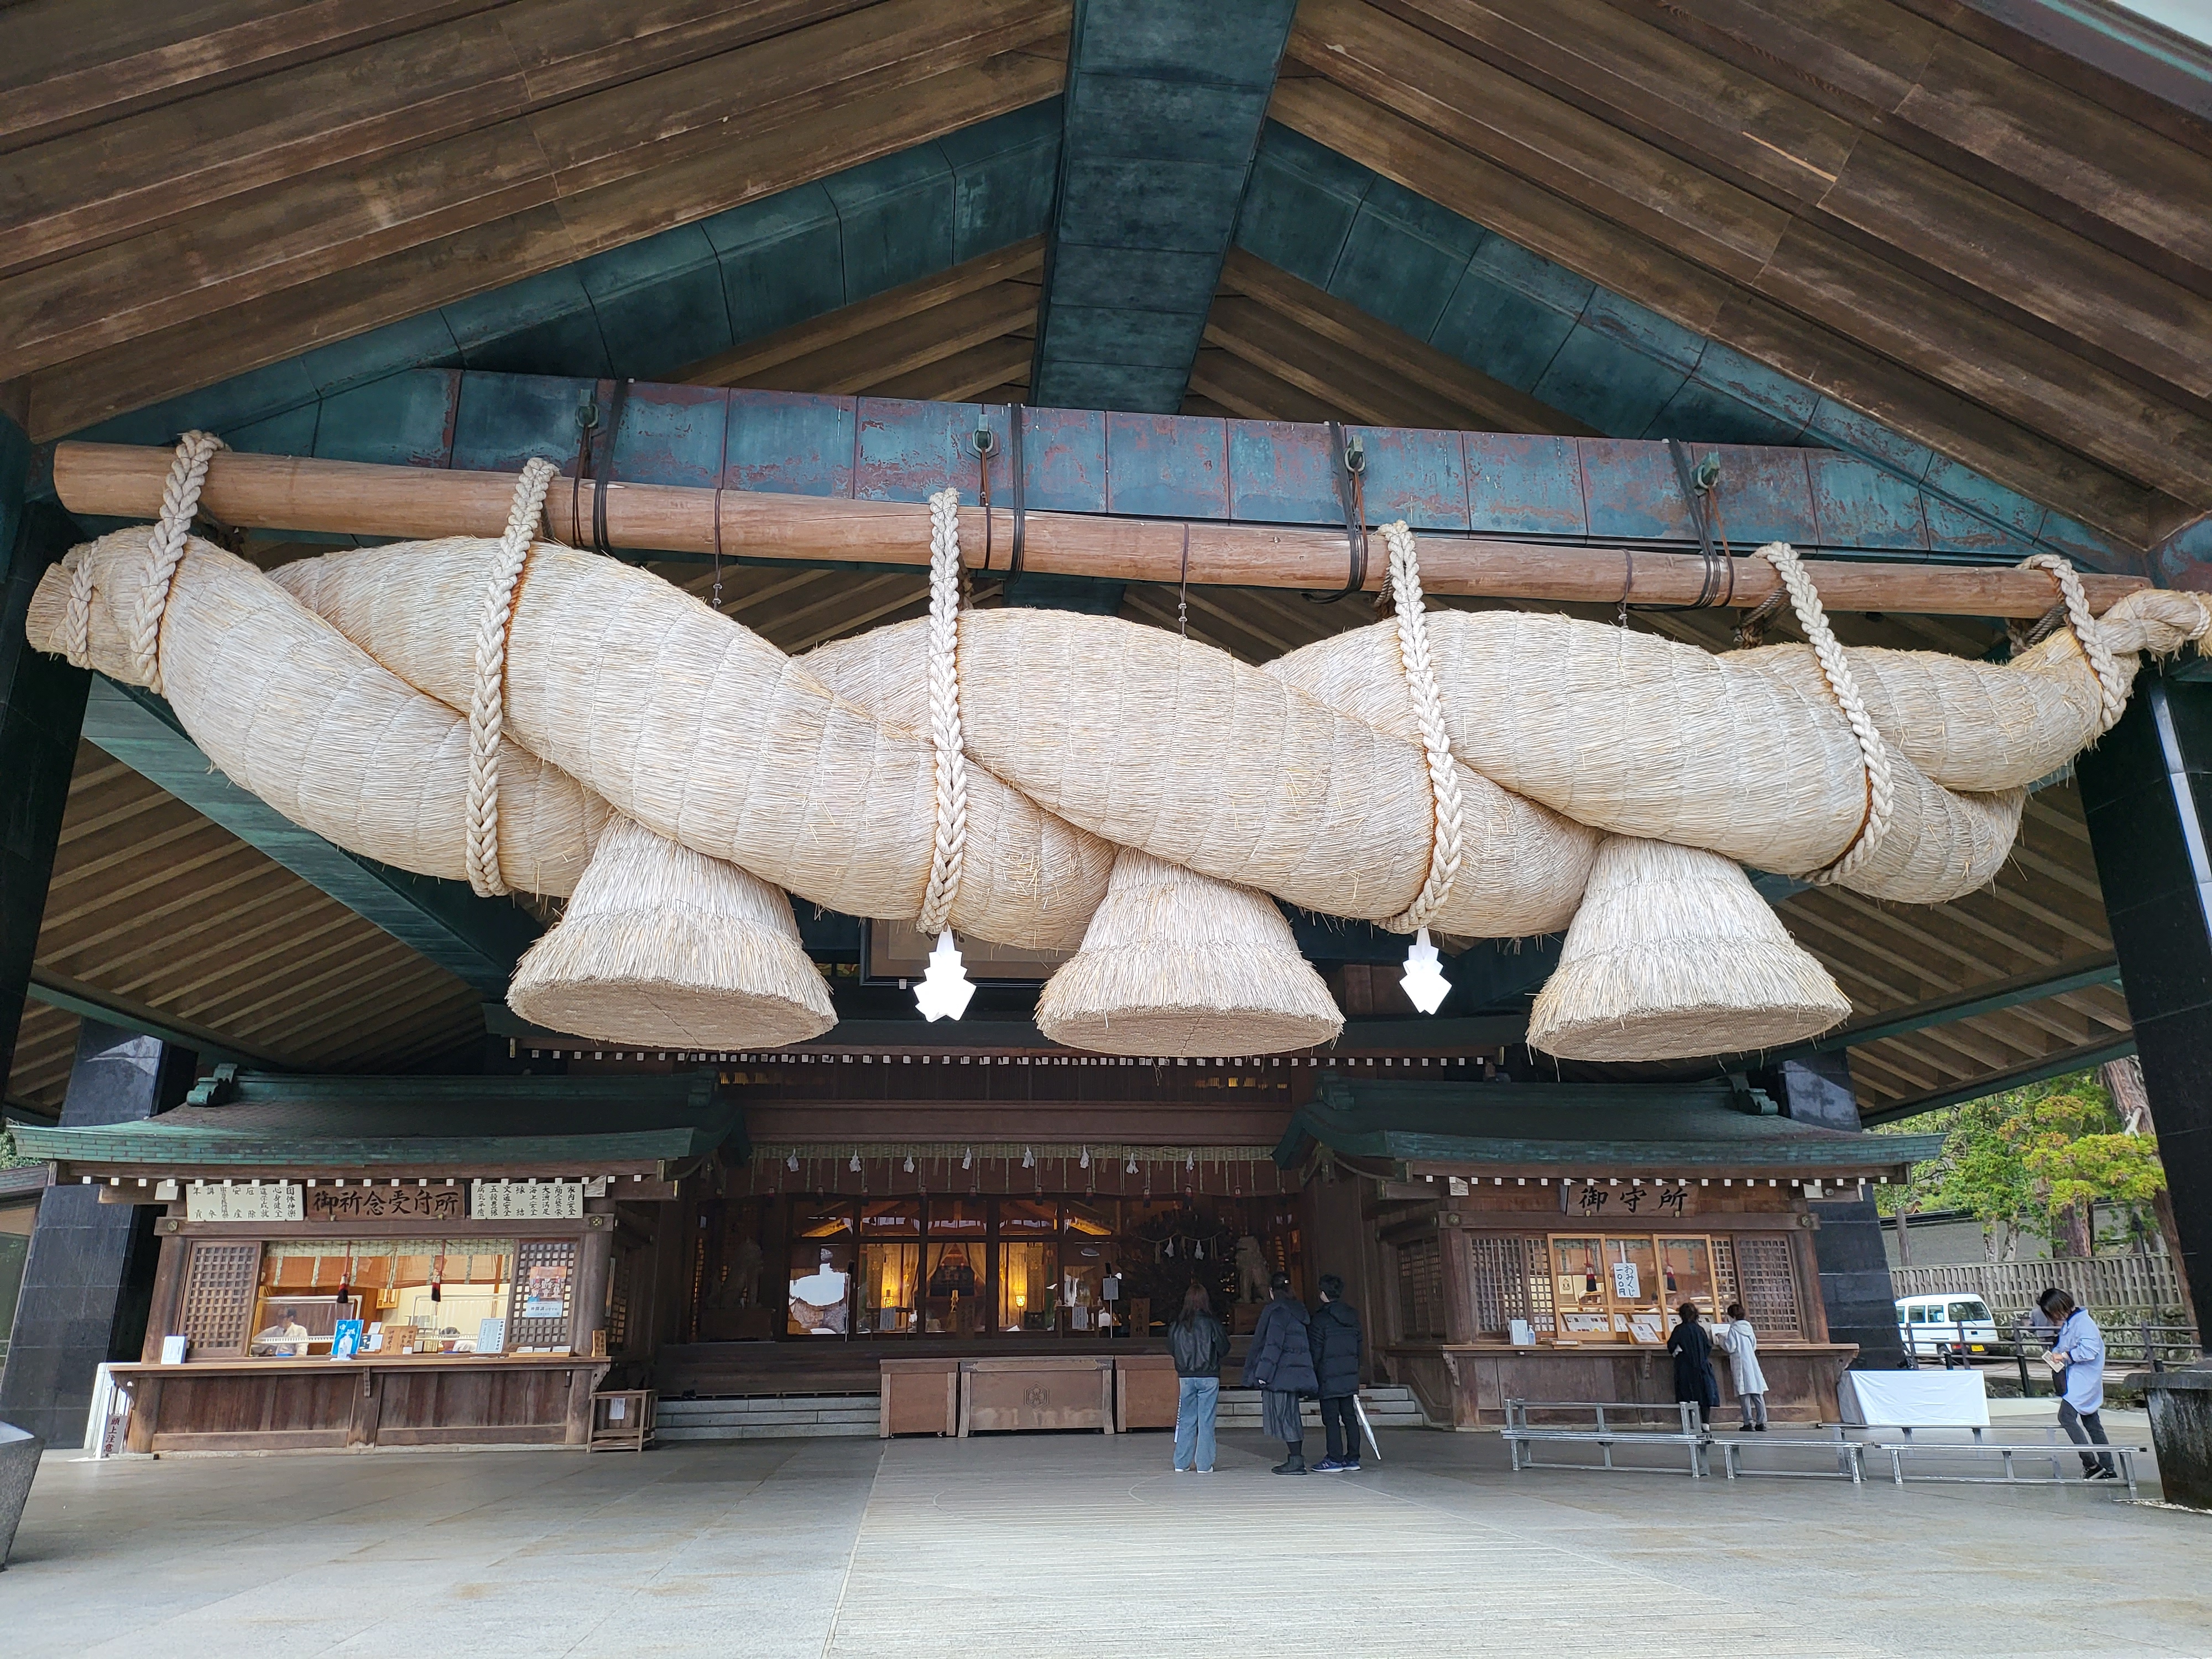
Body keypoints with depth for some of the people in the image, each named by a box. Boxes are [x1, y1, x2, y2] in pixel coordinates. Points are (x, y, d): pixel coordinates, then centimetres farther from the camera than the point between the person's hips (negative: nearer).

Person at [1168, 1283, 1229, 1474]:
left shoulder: (1177, 1326, -3)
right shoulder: (1212, 1324, -11)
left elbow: (1171, 1349, 6)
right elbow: (1224, 1350, -5)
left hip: (1186, 1378, 3)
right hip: (1209, 1378, -3)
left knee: (1186, 1421, 11)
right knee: (1206, 1421, 4)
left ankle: (1182, 1463, 15)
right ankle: (1204, 1464, 5)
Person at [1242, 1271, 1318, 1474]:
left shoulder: (1276, 1311, -12)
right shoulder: (1299, 1310, 13)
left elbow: (1273, 1344, -18)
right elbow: (1308, 1344, 17)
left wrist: (1262, 1373, -17)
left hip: (1281, 1373, -9)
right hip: (1297, 1371, 9)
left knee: (1283, 1415, -4)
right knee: (1290, 1415, 14)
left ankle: (1296, 1461, -5)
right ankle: (1296, 1459, 16)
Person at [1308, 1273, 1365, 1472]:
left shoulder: (1321, 1319, -11)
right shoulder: (1353, 1317, 10)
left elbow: (1315, 1352, -11)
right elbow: (1359, 1348, 15)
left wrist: (1311, 1376, -1)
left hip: (1329, 1378, -6)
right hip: (1350, 1376, 7)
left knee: (1331, 1419, -2)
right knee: (1350, 1417, 10)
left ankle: (1335, 1460, -2)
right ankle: (1353, 1459, 12)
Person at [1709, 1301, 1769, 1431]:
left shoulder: (1733, 1329, -8)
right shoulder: (1749, 1327, 10)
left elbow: (1730, 1348, -12)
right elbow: (1754, 1346, 17)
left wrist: (1721, 1339, 3)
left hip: (1740, 1365, -6)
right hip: (1753, 1363, 6)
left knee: (1744, 1395, -4)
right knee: (1757, 1394, 6)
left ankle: (1749, 1423, -6)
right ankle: (1762, 1423, 6)